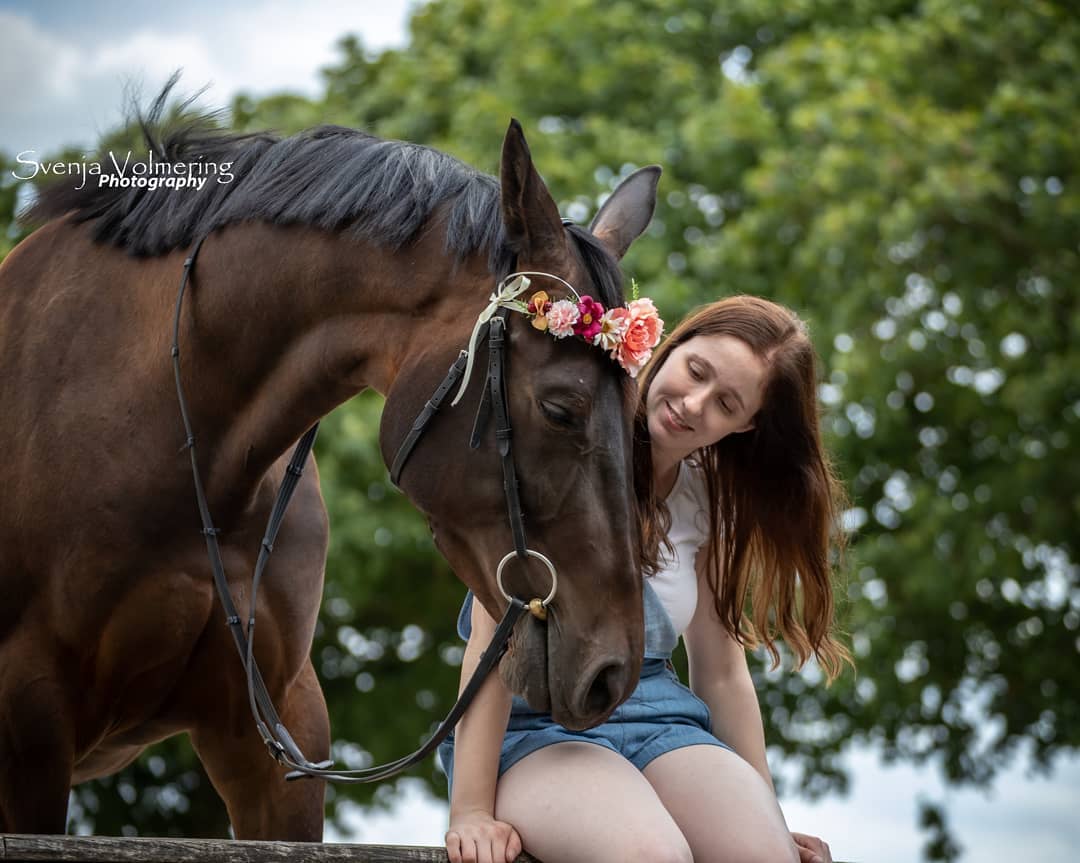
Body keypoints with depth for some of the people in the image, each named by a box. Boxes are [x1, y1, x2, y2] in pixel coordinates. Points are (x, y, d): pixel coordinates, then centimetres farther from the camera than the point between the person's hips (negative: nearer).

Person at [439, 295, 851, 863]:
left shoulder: (709, 497, 10)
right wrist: (471, 812, -22)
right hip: (535, 725, -4)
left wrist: (766, 813, 5)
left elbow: (722, 673, 14)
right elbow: (494, 632, -15)